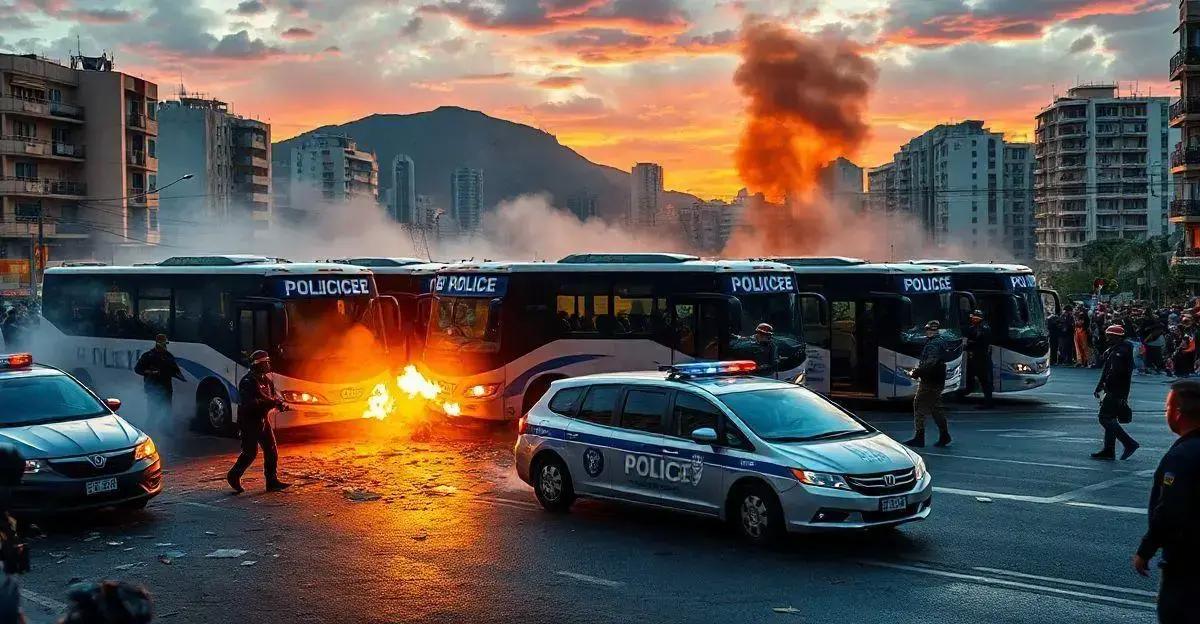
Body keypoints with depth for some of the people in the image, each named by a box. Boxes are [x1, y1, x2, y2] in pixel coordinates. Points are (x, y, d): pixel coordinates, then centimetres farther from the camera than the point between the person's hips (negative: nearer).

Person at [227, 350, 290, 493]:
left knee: (271, 450, 4)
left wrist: (281, 403, -8)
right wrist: (271, 403, -32)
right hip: (250, 422, -8)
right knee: (250, 452, -5)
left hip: (263, 420, 8)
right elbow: (249, 403, -28)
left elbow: (274, 394, 16)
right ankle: (234, 476, 14)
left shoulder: (266, 380, 10)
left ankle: (272, 481, 7)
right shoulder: (248, 382, -17)